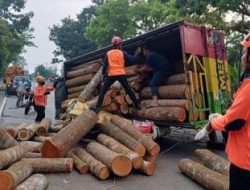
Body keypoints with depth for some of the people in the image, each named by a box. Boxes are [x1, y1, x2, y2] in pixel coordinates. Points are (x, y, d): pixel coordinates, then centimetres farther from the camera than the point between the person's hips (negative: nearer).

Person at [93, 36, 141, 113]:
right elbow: (132, 59, 5)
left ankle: (97, 108, -2)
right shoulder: (122, 53, 4)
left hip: (111, 75, 0)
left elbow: (105, 65, 5)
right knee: (128, 90, 15)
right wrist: (137, 54, 20)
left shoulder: (108, 53, 6)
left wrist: (103, 74, 12)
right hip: (121, 74, 1)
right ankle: (137, 105, 21)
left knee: (103, 91, 7)